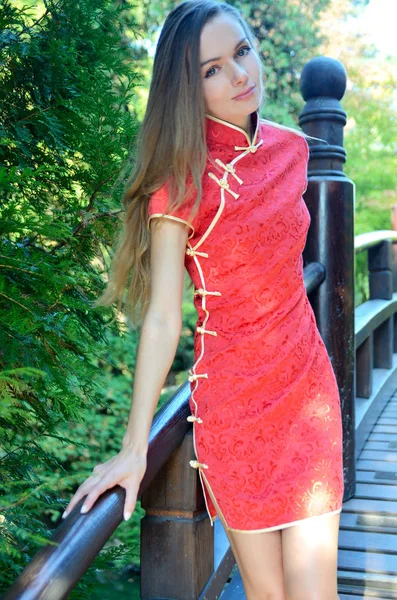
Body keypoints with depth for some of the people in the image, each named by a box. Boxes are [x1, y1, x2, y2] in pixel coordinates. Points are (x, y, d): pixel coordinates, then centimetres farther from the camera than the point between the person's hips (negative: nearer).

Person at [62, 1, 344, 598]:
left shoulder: (290, 147, 5)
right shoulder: (182, 178, -12)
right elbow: (162, 317, -14)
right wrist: (134, 446, -16)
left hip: (308, 388, 4)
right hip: (233, 401, -4)